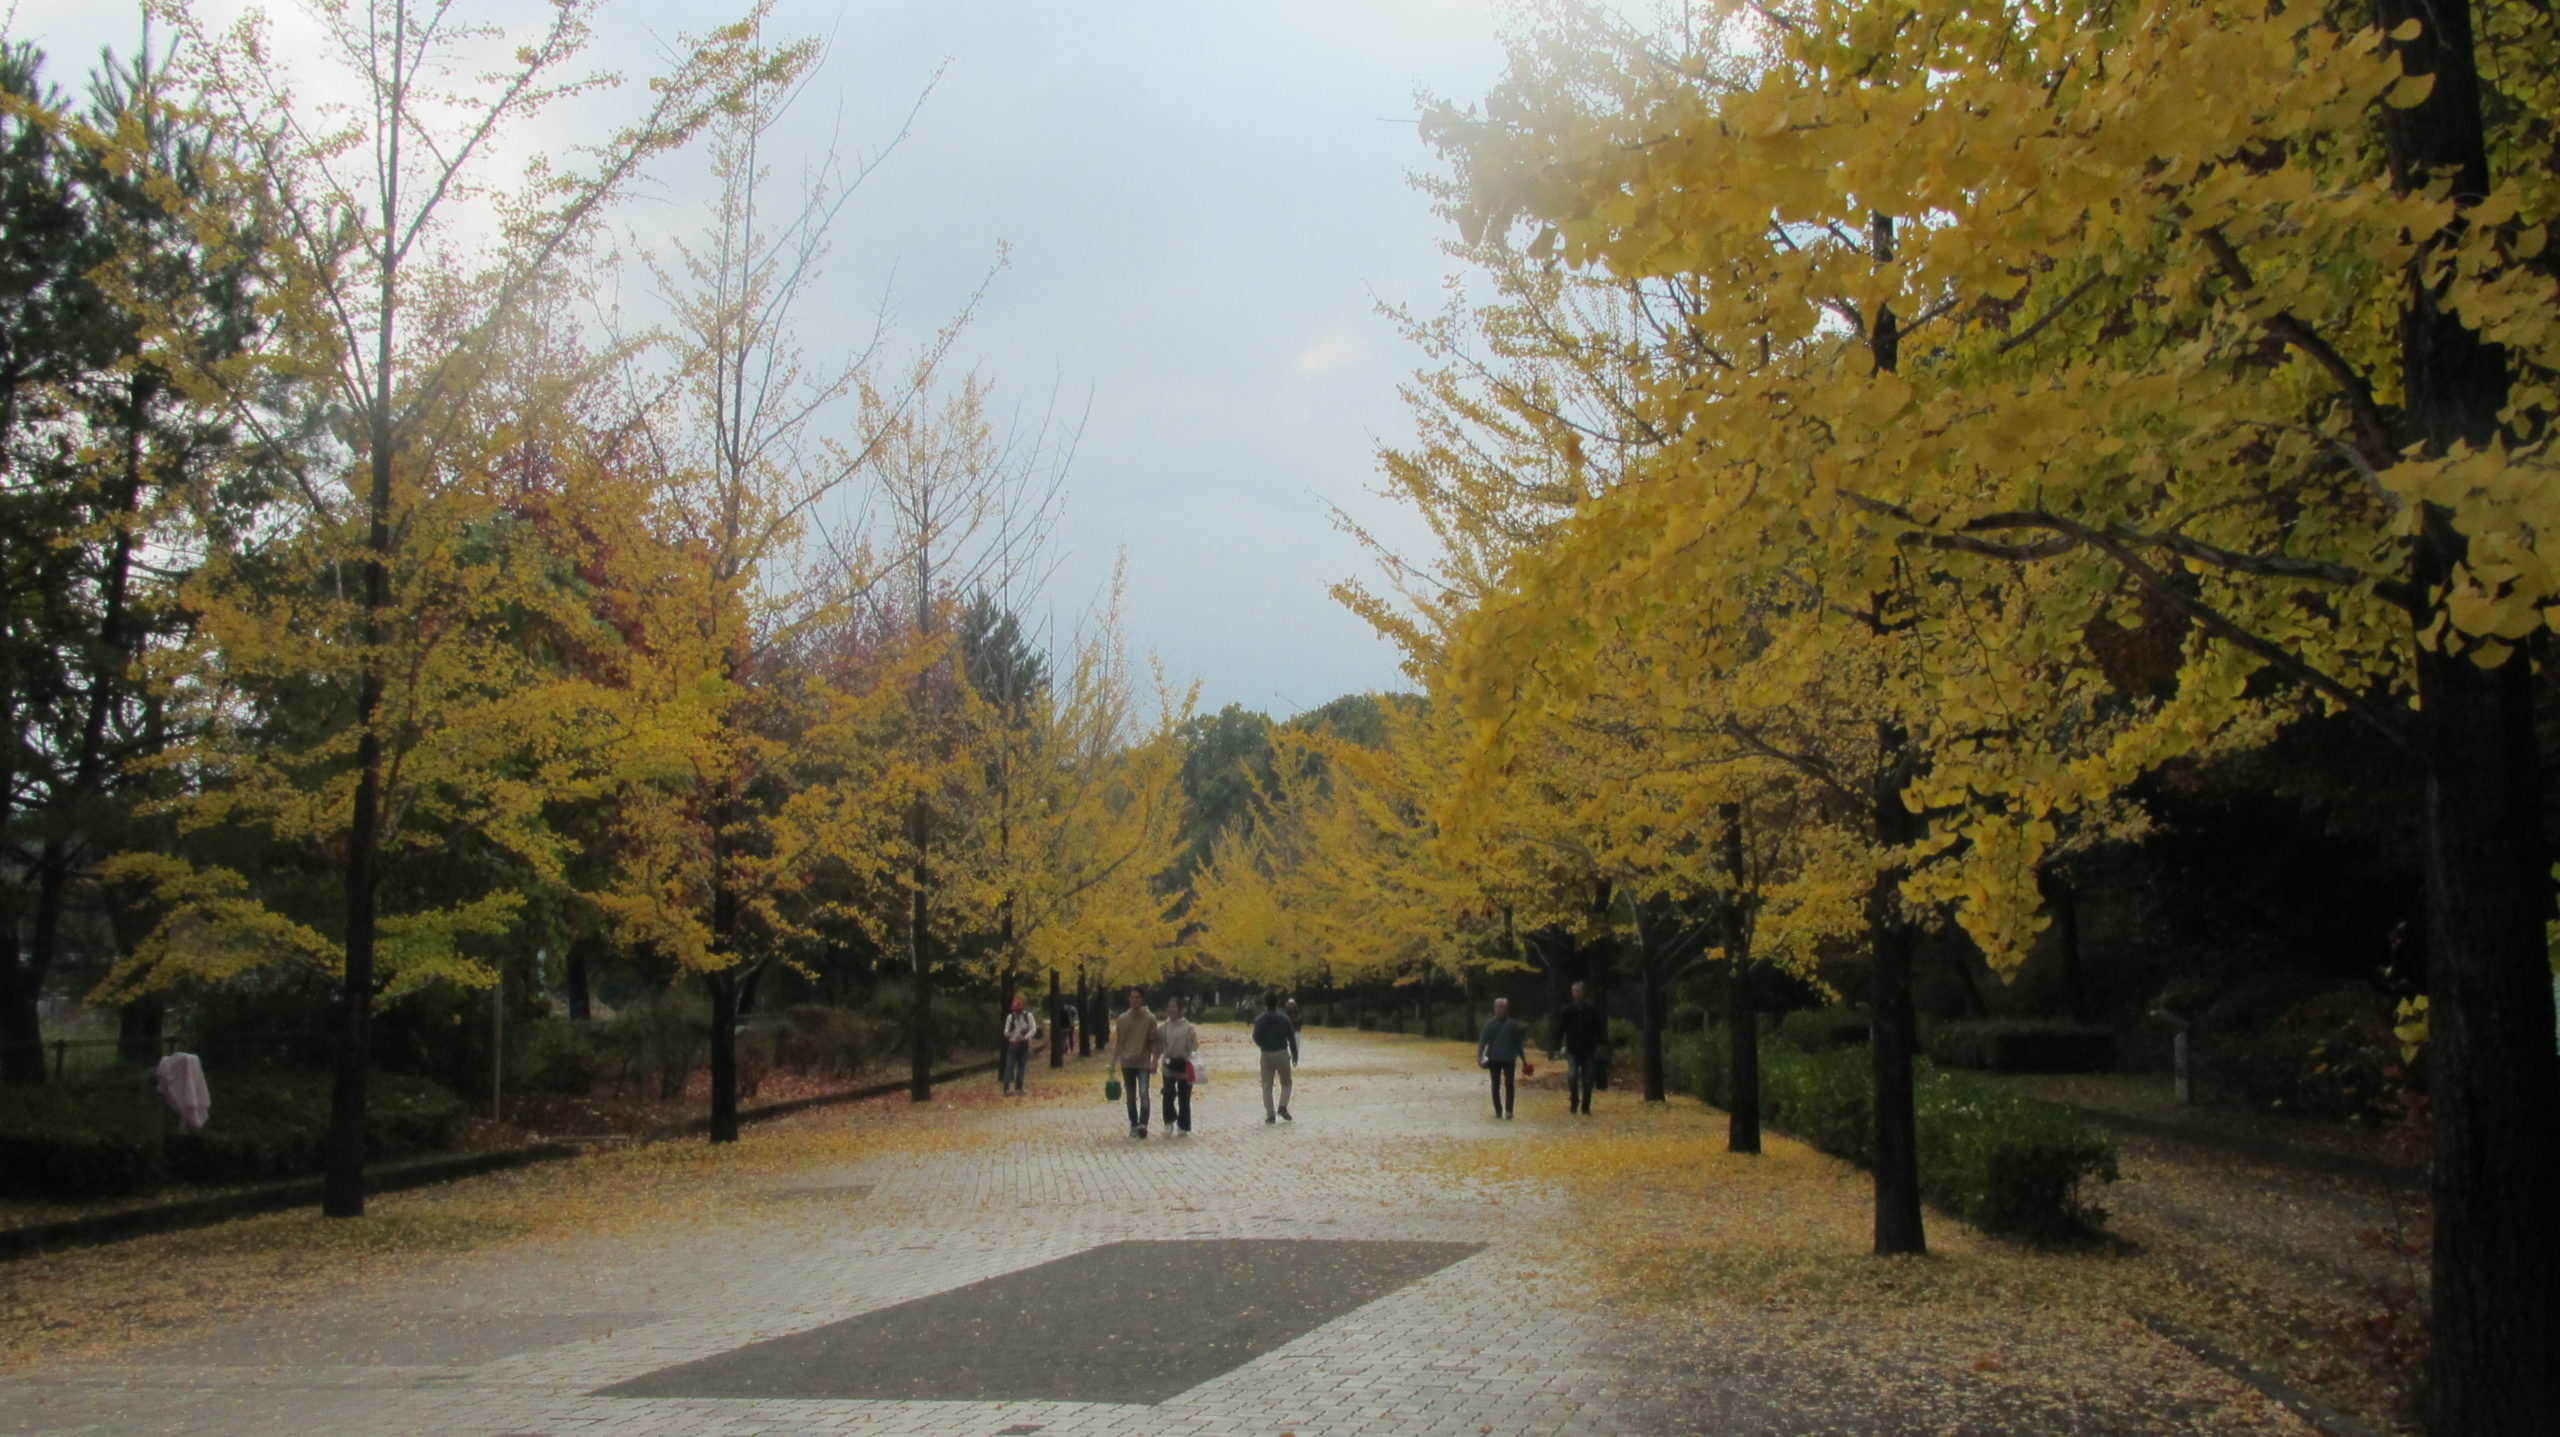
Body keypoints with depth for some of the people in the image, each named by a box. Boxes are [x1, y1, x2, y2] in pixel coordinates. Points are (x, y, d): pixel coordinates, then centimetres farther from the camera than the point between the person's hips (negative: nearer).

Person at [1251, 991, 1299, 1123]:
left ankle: (1270, 1115, 1)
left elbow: (1256, 1039, 3)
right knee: (1286, 1083, 16)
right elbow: (1291, 1038, -1)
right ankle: (1282, 1106, -3)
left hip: (1266, 1055, 0)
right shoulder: (1284, 1019, -3)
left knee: (1267, 1086, 6)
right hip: (1282, 1054, 0)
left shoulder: (1259, 1020, -4)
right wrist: (1294, 1055, 9)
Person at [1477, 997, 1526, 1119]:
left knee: (1509, 1084, -8)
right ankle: (1498, 1110, 14)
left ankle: (1508, 1110, -4)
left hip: (1509, 1059, -1)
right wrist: (1479, 1055, -17)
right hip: (1494, 1059, 1)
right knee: (1496, 1085, 6)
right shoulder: (1490, 1025, 2)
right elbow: (1483, 1041, -2)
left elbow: (1518, 1042, 8)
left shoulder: (1513, 1025, 2)